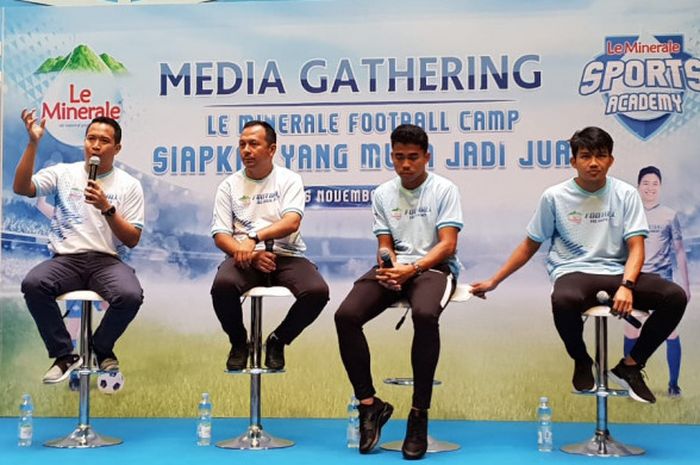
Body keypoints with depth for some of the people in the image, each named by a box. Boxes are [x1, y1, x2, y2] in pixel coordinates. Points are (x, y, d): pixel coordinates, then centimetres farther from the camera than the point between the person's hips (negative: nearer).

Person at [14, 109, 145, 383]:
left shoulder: (129, 185, 7)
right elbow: (21, 188, -5)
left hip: (107, 261, -1)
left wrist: (107, 208, -14)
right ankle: (65, 355, -10)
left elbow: (132, 240, 2)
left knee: (131, 296, -32)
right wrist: (33, 143, -12)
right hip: (66, 260, 1)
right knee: (32, 284, -31)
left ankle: (101, 348, 1)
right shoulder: (63, 173, 11)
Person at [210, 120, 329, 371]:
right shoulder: (230, 185, 10)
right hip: (244, 257, 1)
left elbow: (292, 222, -11)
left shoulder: (289, 179, 6)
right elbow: (220, 235, 3)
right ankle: (239, 342, -1)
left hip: (286, 255, 0)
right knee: (222, 285, -33)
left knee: (317, 291, -29)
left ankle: (278, 341, 1)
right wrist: (250, 254, -15)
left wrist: (254, 237, -25)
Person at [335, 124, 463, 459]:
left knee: (425, 315, -38)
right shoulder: (383, 194, 13)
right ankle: (369, 404, -7)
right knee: (346, 316, -22)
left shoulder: (444, 190, 0)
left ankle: (419, 413, -24)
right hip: (395, 267, 4)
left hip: (433, 267, -4)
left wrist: (412, 269, -23)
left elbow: (447, 245, -8)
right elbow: (385, 245, 11)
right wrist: (387, 267, -14)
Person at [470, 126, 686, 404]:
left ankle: (629, 366, -2)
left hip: (616, 273, 2)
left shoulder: (625, 194, 3)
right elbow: (530, 245, 11)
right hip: (573, 273, -2)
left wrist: (626, 285, -23)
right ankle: (582, 361, -4)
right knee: (563, 301, -39)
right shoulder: (554, 196, 1)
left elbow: (636, 247, -3)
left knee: (675, 297, -24)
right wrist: (493, 281, 8)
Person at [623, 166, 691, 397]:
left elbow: (679, 251, 7)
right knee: (631, 332, 3)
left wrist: (685, 284, 3)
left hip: (663, 282, -1)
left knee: (671, 333, -3)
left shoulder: (669, 216, 4)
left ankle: (673, 384, 7)